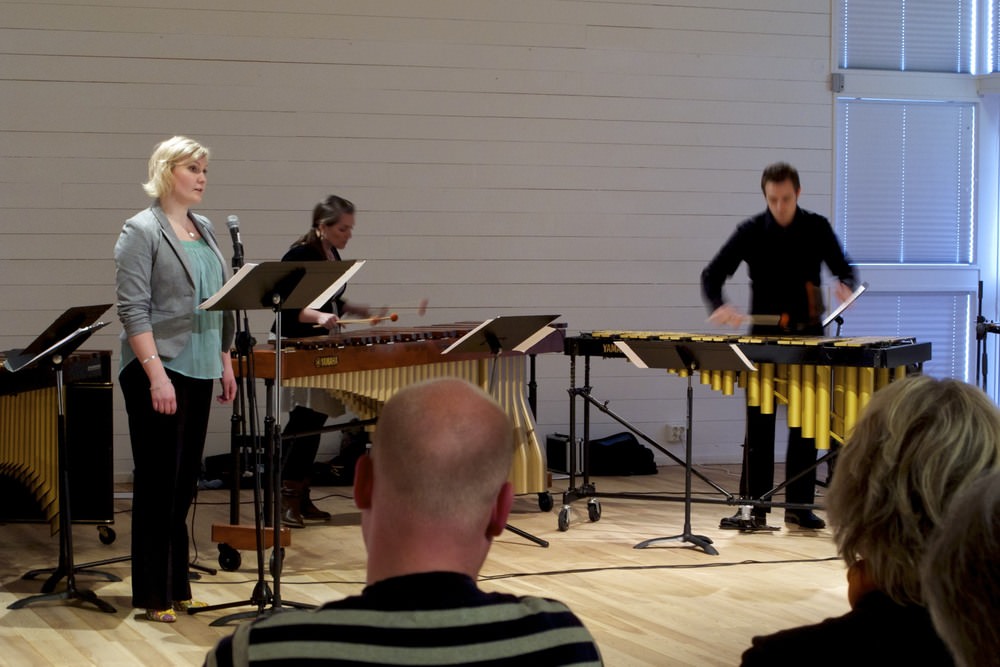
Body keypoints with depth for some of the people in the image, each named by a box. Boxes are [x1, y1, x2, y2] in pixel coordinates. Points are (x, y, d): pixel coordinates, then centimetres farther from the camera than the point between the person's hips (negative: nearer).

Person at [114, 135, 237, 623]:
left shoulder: (205, 230, 13)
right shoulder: (141, 231, -9)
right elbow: (132, 309, -15)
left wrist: (225, 363, 14)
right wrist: (157, 375, -21)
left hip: (199, 372, 7)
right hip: (157, 373, -7)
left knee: (185, 481, 11)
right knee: (158, 482, -1)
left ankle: (176, 585, 19)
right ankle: (154, 595, 6)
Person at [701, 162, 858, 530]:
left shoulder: (817, 229, 0)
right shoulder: (751, 232, -4)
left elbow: (844, 269, 8)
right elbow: (712, 275, -2)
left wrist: (846, 285, -16)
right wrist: (718, 306, -23)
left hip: (808, 335, 1)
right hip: (764, 335, -1)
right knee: (759, 425, -1)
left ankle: (799, 505, 12)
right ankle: (753, 508, 3)